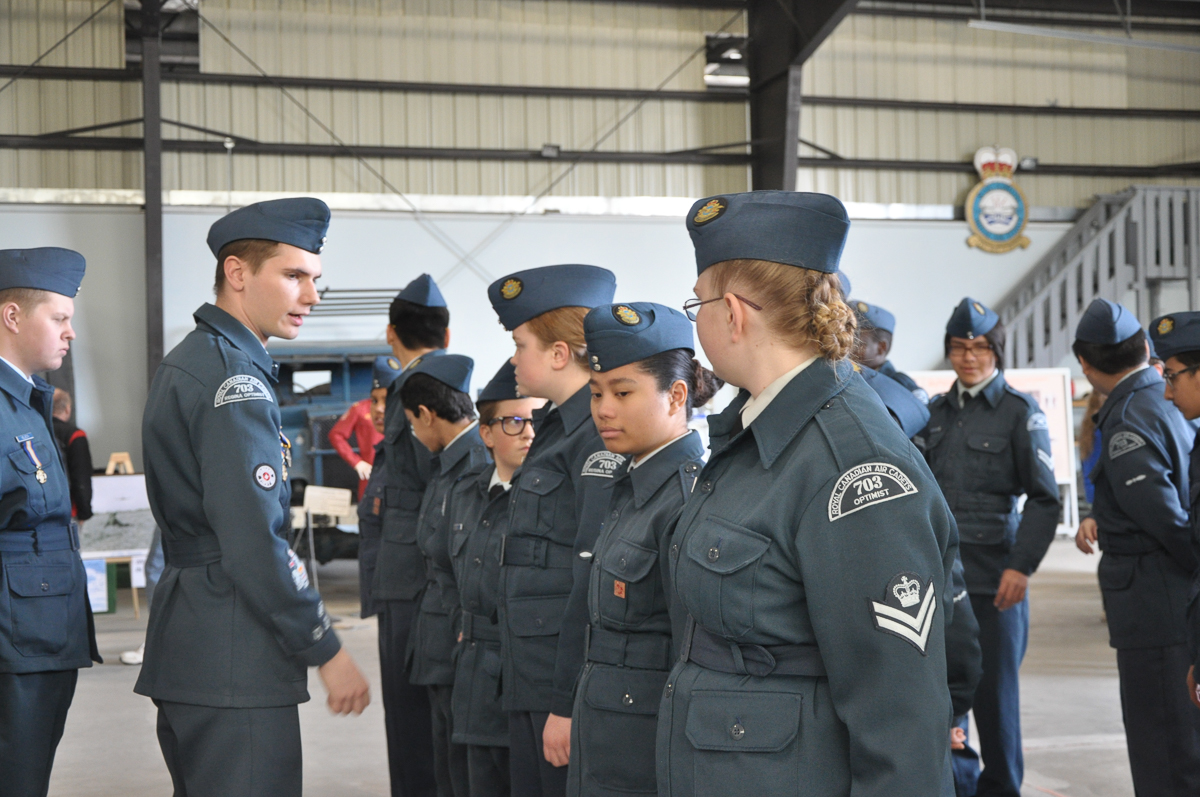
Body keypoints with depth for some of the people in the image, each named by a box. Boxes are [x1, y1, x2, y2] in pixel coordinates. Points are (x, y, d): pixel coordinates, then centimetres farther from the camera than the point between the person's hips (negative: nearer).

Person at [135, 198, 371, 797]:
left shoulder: (187, 361, 16)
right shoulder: (235, 377, -16)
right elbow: (257, 545, -21)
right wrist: (326, 651, -13)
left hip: (184, 649, 10)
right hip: (233, 659, -10)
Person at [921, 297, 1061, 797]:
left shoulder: (1020, 412, -1)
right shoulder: (937, 412, 13)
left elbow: (1044, 499, -4)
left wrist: (1022, 565, -13)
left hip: (993, 574, -4)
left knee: (994, 688, 3)